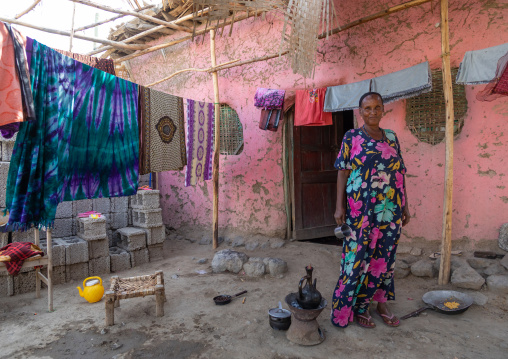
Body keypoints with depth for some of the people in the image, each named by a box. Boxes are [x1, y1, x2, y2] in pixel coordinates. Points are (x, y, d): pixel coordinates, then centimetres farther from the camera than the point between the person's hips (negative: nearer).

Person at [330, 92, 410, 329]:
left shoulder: (392, 138, 11)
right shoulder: (352, 137, 0)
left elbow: (399, 174, 13)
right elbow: (343, 173, -4)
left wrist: (405, 207, 11)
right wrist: (340, 206, -9)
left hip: (390, 210, 4)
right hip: (360, 209, -4)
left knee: (384, 257, 12)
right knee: (358, 258, 2)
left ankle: (381, 303, 30)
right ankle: (357, 307, 19)